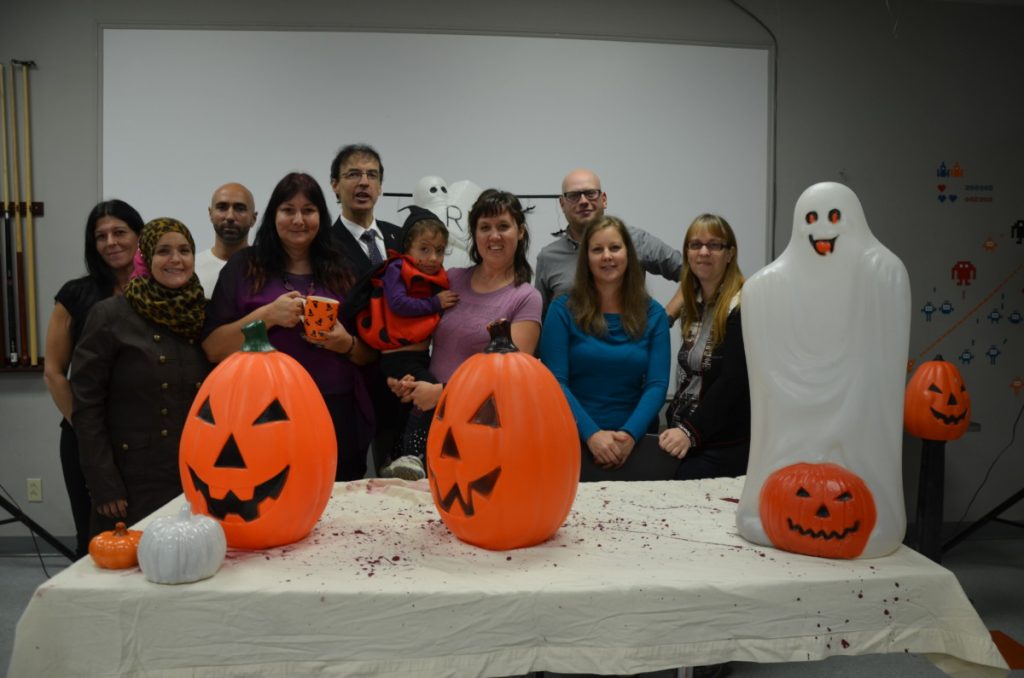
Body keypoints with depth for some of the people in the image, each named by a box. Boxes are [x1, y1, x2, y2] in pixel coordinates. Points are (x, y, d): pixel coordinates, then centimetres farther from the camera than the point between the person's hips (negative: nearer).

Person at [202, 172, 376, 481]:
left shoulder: (340, 272, 9)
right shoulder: (244, 267, 3)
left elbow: (371, 355, 12)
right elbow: (213, 350, -3)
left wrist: (346, 344, -9)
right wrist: (267, 316, -15)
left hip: (337, 419, 2)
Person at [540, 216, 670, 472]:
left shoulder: (653, 314, 8)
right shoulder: (563, 309, 1)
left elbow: (657, 384, 0)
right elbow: (555, 382, -6)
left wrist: (630, 434, -16)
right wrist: (591, 433, -17)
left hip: (636, 438, 1)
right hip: (575, 437, -1)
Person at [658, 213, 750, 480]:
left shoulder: (743, 306, -12)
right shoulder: (693, 304, 12)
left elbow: (733, 380, -19)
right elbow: (688, 375, 12)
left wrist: (691, 430, -22)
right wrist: (674, 424, 3)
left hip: (725, 445, -7)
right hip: (685, 438, 7)